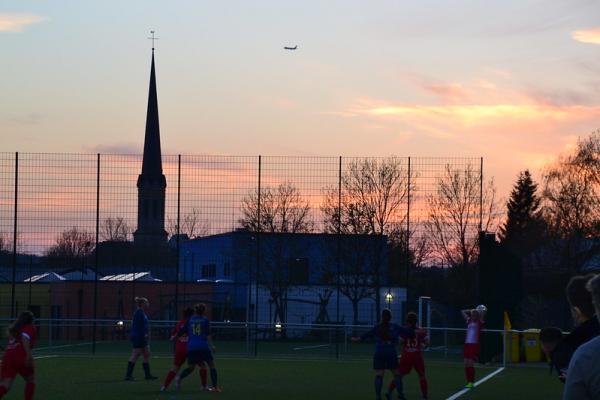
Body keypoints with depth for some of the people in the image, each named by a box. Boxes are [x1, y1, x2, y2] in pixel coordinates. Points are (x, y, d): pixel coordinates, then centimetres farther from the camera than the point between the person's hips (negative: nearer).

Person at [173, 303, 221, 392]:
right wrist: (211, 345, -8)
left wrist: (174, 337, 29)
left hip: (191, 347, 3)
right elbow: (208, 334, -7)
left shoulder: (190, 320, 10)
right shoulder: (205, 320, 2)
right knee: (211, 365, 9)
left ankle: (179, 377, -19)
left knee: (191, 367, 11)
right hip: (203, 347, -3)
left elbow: (182, 331, 13)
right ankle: (216, 386, 2)